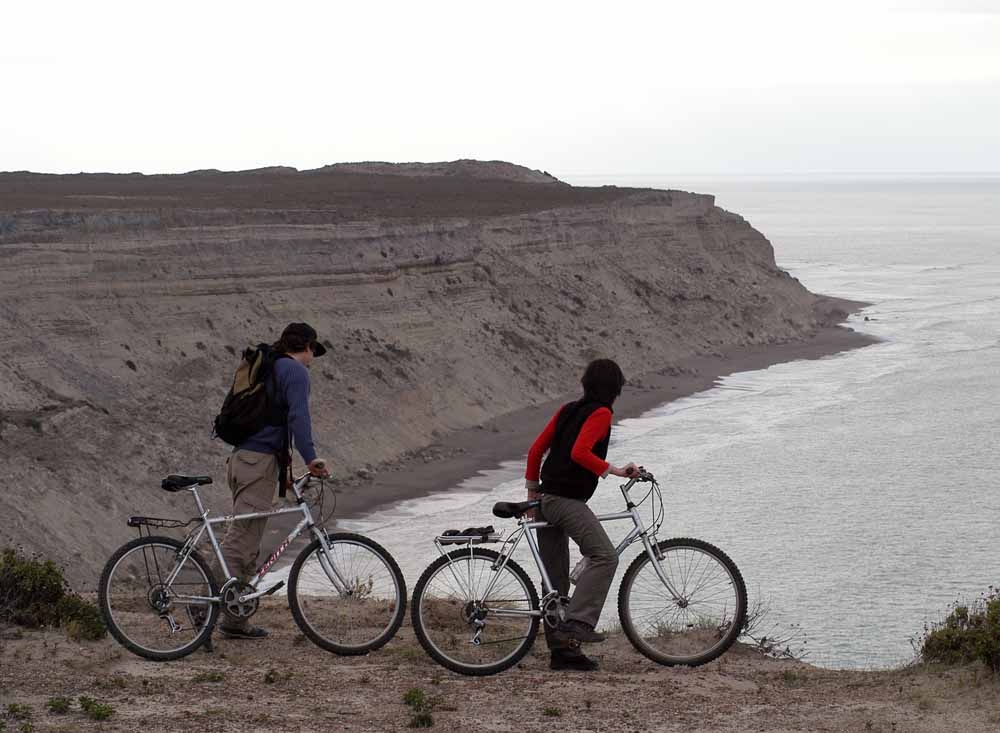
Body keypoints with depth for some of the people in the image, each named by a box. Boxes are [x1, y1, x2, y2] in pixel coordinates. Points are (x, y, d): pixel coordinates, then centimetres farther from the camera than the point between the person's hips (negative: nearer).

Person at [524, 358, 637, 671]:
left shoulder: (567, 410, 17)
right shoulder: (601, 414, -7)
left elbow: (535, 450, 17)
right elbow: (580, 453, -21)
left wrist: (532, 492, 24)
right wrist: (616, 471, -17)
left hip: (546, 501, 9)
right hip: (567, 501, -9)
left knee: (555, 581, 10)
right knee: (604, 556, -19)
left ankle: (561, 650, 13)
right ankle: (576, 623, -29)